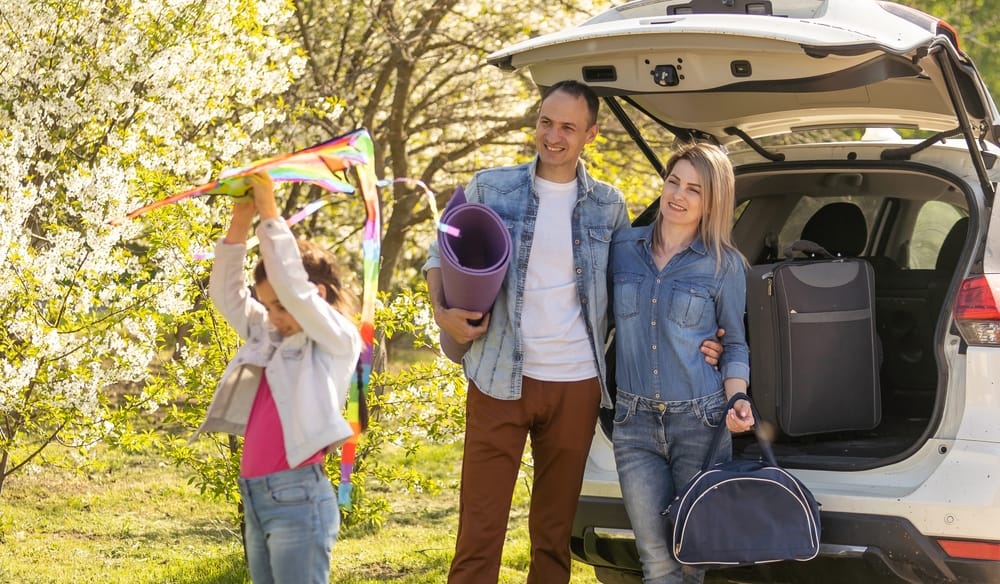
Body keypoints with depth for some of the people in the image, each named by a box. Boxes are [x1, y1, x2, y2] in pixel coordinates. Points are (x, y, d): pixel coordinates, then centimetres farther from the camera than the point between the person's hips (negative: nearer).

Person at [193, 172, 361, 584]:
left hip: (297, 495, -8)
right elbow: (226, 293, 15)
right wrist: (240, 220, 4)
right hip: (254, 496, 8)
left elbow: (291, 284, -16)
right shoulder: (268, 335, 16)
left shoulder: (339, 340, -4)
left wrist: (269, 210, -12)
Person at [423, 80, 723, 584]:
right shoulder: (491, 189, 2)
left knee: (554, 532, 10)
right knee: (480, 528, -4)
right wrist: (442, 312, -7)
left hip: (576, 385, 2)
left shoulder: (608, 206, 7)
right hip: (501, 380, -2)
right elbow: (440, 257, 11)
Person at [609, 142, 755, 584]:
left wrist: (737, 400, -12)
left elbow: (735, 345, 5)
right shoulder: (623, 247, 4)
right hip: (635, 423, 1)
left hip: (701, 424, -1)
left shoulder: (725, 266, -1)